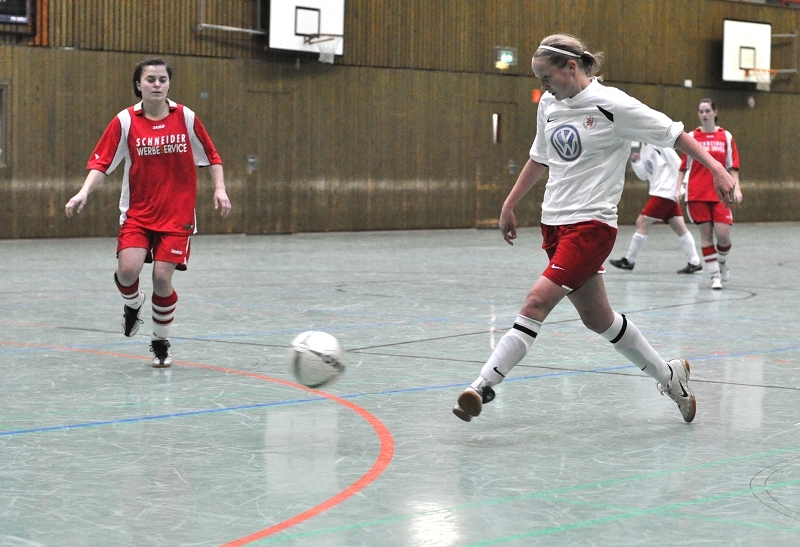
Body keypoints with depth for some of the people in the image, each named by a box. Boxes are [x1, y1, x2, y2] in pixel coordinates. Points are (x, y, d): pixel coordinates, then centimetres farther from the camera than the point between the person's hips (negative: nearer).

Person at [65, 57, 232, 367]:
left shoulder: (185, 118, 0)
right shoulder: (125, 121, -4)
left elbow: (211, 157, 9)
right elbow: (101, 163, -4)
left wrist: (220, 189, -3)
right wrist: (83, 193, -19)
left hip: (177, 215, 0)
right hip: (137, 213, 0)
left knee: (162, 277, -9)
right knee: (128, 269, -20)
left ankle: (161, 343, 15)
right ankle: (133, 304, 19)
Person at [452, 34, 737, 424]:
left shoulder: (611, 105, -12)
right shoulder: (549, 105, 9)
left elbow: (674, 134, -7)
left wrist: (717, 169, -13)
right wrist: (509, 206, 25)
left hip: (591, 224, -8)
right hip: (555, 222, 8)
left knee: (537, 301, -19)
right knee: (595, 316, 13)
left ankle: (483, 387, -19)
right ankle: (668, 375, 30)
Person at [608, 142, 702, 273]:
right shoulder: (644, 147, 14)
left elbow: (678, 165, -14)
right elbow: (644, 175, 17)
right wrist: (635, 162, 2)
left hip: (664, 192, -9)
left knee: (641, 222, -5)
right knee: (679, 227, 6)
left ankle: (629, 261, 1)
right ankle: (694, 262, 6)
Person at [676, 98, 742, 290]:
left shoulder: (726, 136, 5)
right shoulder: (691, 137, 4)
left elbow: (732, 166, 5)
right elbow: (683, 166, 6)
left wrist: (736, 188, -5)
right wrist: (678, 189, 0)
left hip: (720, 194, 0)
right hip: (697, 195, 0)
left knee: (723, 234, -10)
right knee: (706, 234, 0)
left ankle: (722, 262, 21)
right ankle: (715, 275, 8)